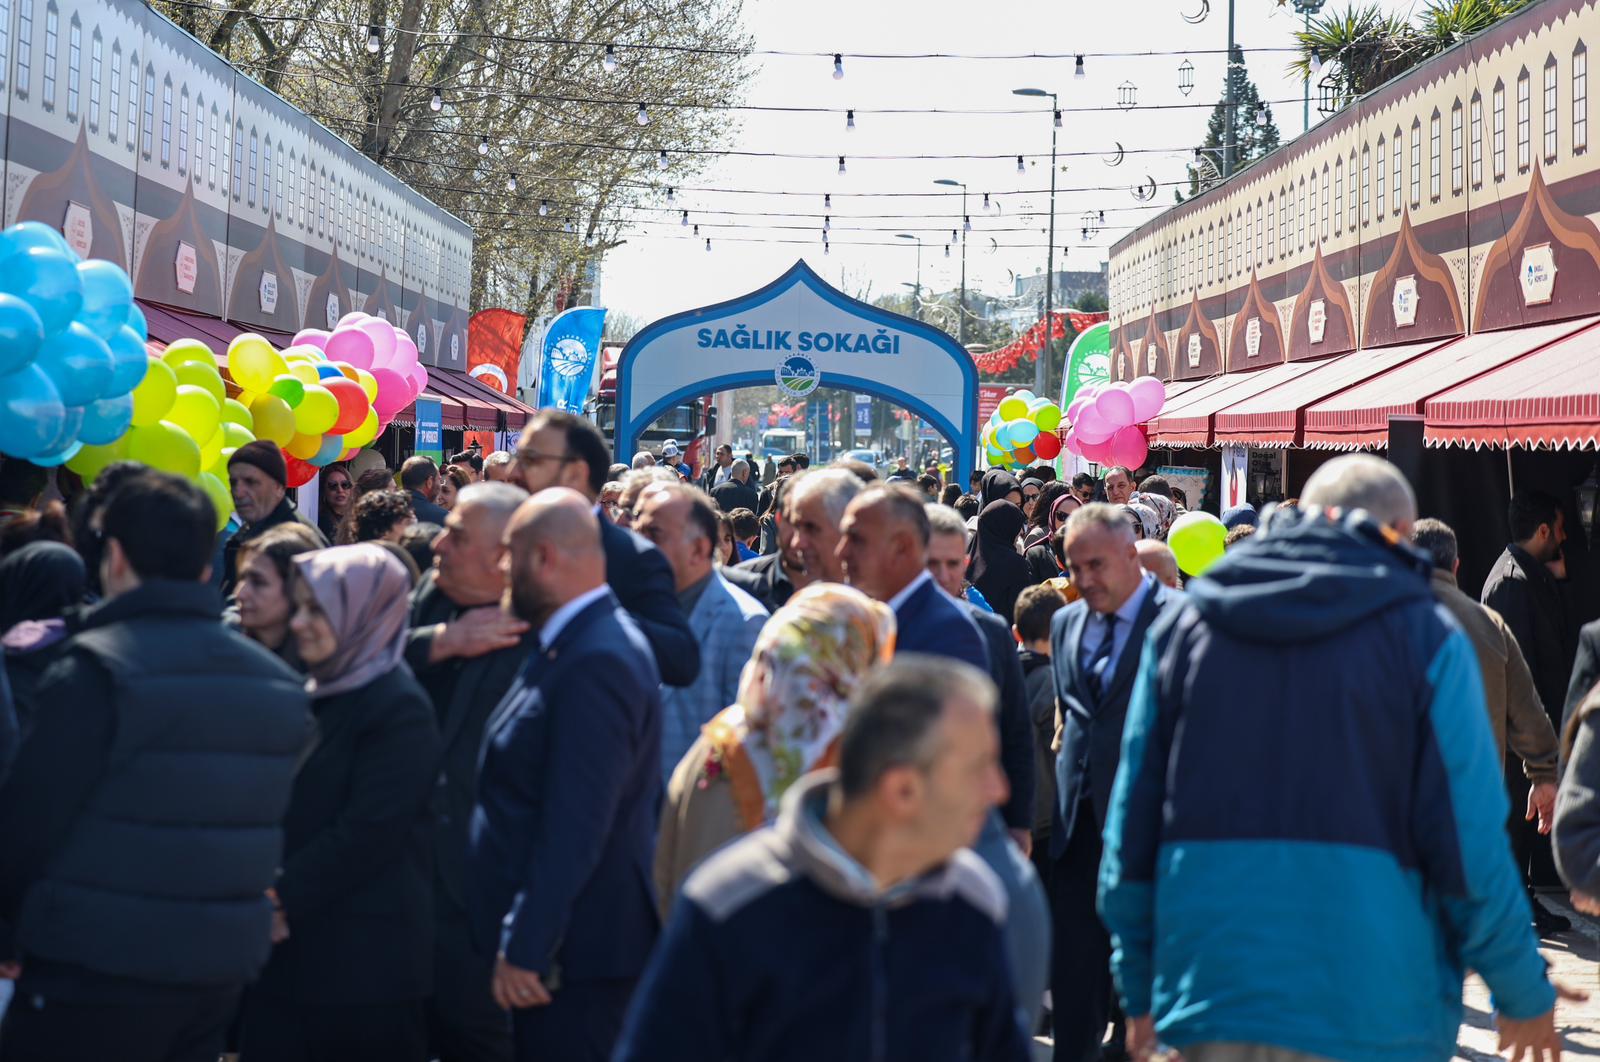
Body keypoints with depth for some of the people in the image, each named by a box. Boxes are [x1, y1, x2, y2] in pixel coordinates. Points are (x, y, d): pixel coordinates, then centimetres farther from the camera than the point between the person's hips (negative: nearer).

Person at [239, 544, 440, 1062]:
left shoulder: (399, 707, -12)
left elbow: (368, 833, -18)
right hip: (289, 947, 8)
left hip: (361, 958, -8)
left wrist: (282, 900, -14)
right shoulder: (317, 692, 14)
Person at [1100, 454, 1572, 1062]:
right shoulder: (1424, 634, -2)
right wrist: (1524, 996, 6)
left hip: (1208, 1003, 3)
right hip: (1371, 1011, -3)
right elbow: (1469, 842, -6)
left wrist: (1139, 988, 18)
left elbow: (1133, 817, 10)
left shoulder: (1186, 624, 10)